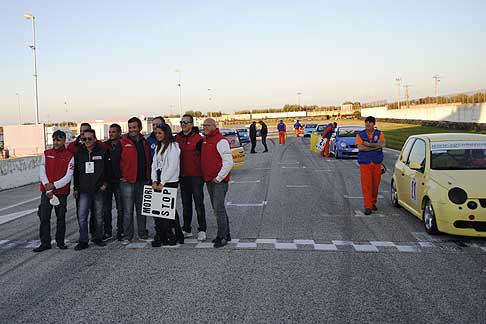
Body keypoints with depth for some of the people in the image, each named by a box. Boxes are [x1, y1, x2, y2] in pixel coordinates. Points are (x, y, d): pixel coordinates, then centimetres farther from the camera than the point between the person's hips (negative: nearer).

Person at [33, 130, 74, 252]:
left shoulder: (69, 156, -1)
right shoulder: (46, 154, 7)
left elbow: (68, 176, -7)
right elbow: (42, 172, 1)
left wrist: (54, 185, -15)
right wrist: (48, 189, -11)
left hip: (62, 192, -2)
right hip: (46, 191, 2)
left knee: (61, 217, 7)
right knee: (44, 217, 1)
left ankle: (60, 241, 20)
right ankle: (45, 243, 10)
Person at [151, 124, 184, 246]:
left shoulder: (173, 146, -6)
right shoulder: (158, 147, 18)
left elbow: (173, 166, -13)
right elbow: (154, 164, 14)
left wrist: (162, 183, -14)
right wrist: (154, 181, 0)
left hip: (170, 182, -7)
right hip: (159, 182, 8)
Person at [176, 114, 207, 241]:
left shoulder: (198, 138, -8)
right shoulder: (177, 138, 10)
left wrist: (203, 173, -8)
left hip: (196, 176, -6)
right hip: (183, 177, 6)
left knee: (199, 204, -1)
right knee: (186, 204, 13)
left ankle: (202, 230, 7)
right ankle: (186, 229, 21)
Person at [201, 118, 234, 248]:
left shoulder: (221, 141, -13)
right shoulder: (205, 140, 15)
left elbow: (228, 162, -18)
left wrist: (218, 178, -17)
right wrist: (206, 177, 16)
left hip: (219, 181, -9)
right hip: (209, 181, 9)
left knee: (219, 209, -11)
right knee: (217, 209, 14)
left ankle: (222, 237, -3)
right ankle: (226, 234, 23)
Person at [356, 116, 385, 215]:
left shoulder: (379, 134, 6)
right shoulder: (360, 135, 2)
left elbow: (382, 144, -13)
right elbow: (360, 147, -13)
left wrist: (368, 144, -14)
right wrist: (375, 147, -12)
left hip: (377, 163, 2)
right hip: (365, 163, -2)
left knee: (375, 184, 6)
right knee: (366, 185, -7)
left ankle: (373, 203, 23)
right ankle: (367, 207, -6)